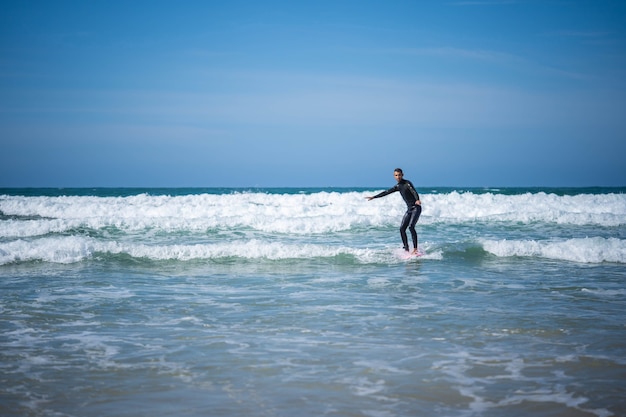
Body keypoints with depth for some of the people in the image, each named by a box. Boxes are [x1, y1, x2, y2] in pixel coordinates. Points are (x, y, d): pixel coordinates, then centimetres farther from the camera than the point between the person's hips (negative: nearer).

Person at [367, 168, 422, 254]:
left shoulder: (407, 183, -11)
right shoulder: (398, 186, 12)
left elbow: (414, 192, -28)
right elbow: (386, 192, 20)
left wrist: (417, 200, -48)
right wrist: (374, 197, 24)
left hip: (416, 208, -8)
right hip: (409, 209, 8)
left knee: (411, 226, -22)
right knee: (402, 228, -1)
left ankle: (415, 249, -23)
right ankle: (406, 249, 1)